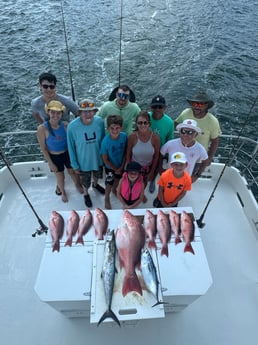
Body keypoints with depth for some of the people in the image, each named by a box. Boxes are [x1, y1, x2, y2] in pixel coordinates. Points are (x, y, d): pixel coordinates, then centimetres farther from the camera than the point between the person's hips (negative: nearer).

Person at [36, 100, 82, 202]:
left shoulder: (65, 125, -17)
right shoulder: (42, 128, -23)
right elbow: (43, 148, -15)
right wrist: (50, 163, -11)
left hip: (68, 153, 2)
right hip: (54, 157, -2)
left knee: (73, 172, 24)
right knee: (60, 178, 17)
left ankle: (77, 184, 58)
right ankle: (62, 191, 50)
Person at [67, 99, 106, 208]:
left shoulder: (100, 122, -21)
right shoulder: (72, 126, -28)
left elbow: (103, 139, -4)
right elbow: (71, 147, -16)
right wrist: (75, 165, -9)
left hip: (98, 158, 3)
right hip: (83, 161, -3)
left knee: (97, 175, 32)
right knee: (85, 181, 24)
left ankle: (95, 184, 68)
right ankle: (86, 194, 57)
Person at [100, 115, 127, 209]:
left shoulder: (124, 136, -24)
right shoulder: (105, 141, -32)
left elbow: (126, 152, -10)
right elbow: (105, 160, -20)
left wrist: (122, 166, -10)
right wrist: (115, 169, -12)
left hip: (121, 165, 4)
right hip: (110, 167, -3)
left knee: (118, 179, 28)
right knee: (109, 183, 16)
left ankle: (114, 189, 61)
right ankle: (107, 199, 44)